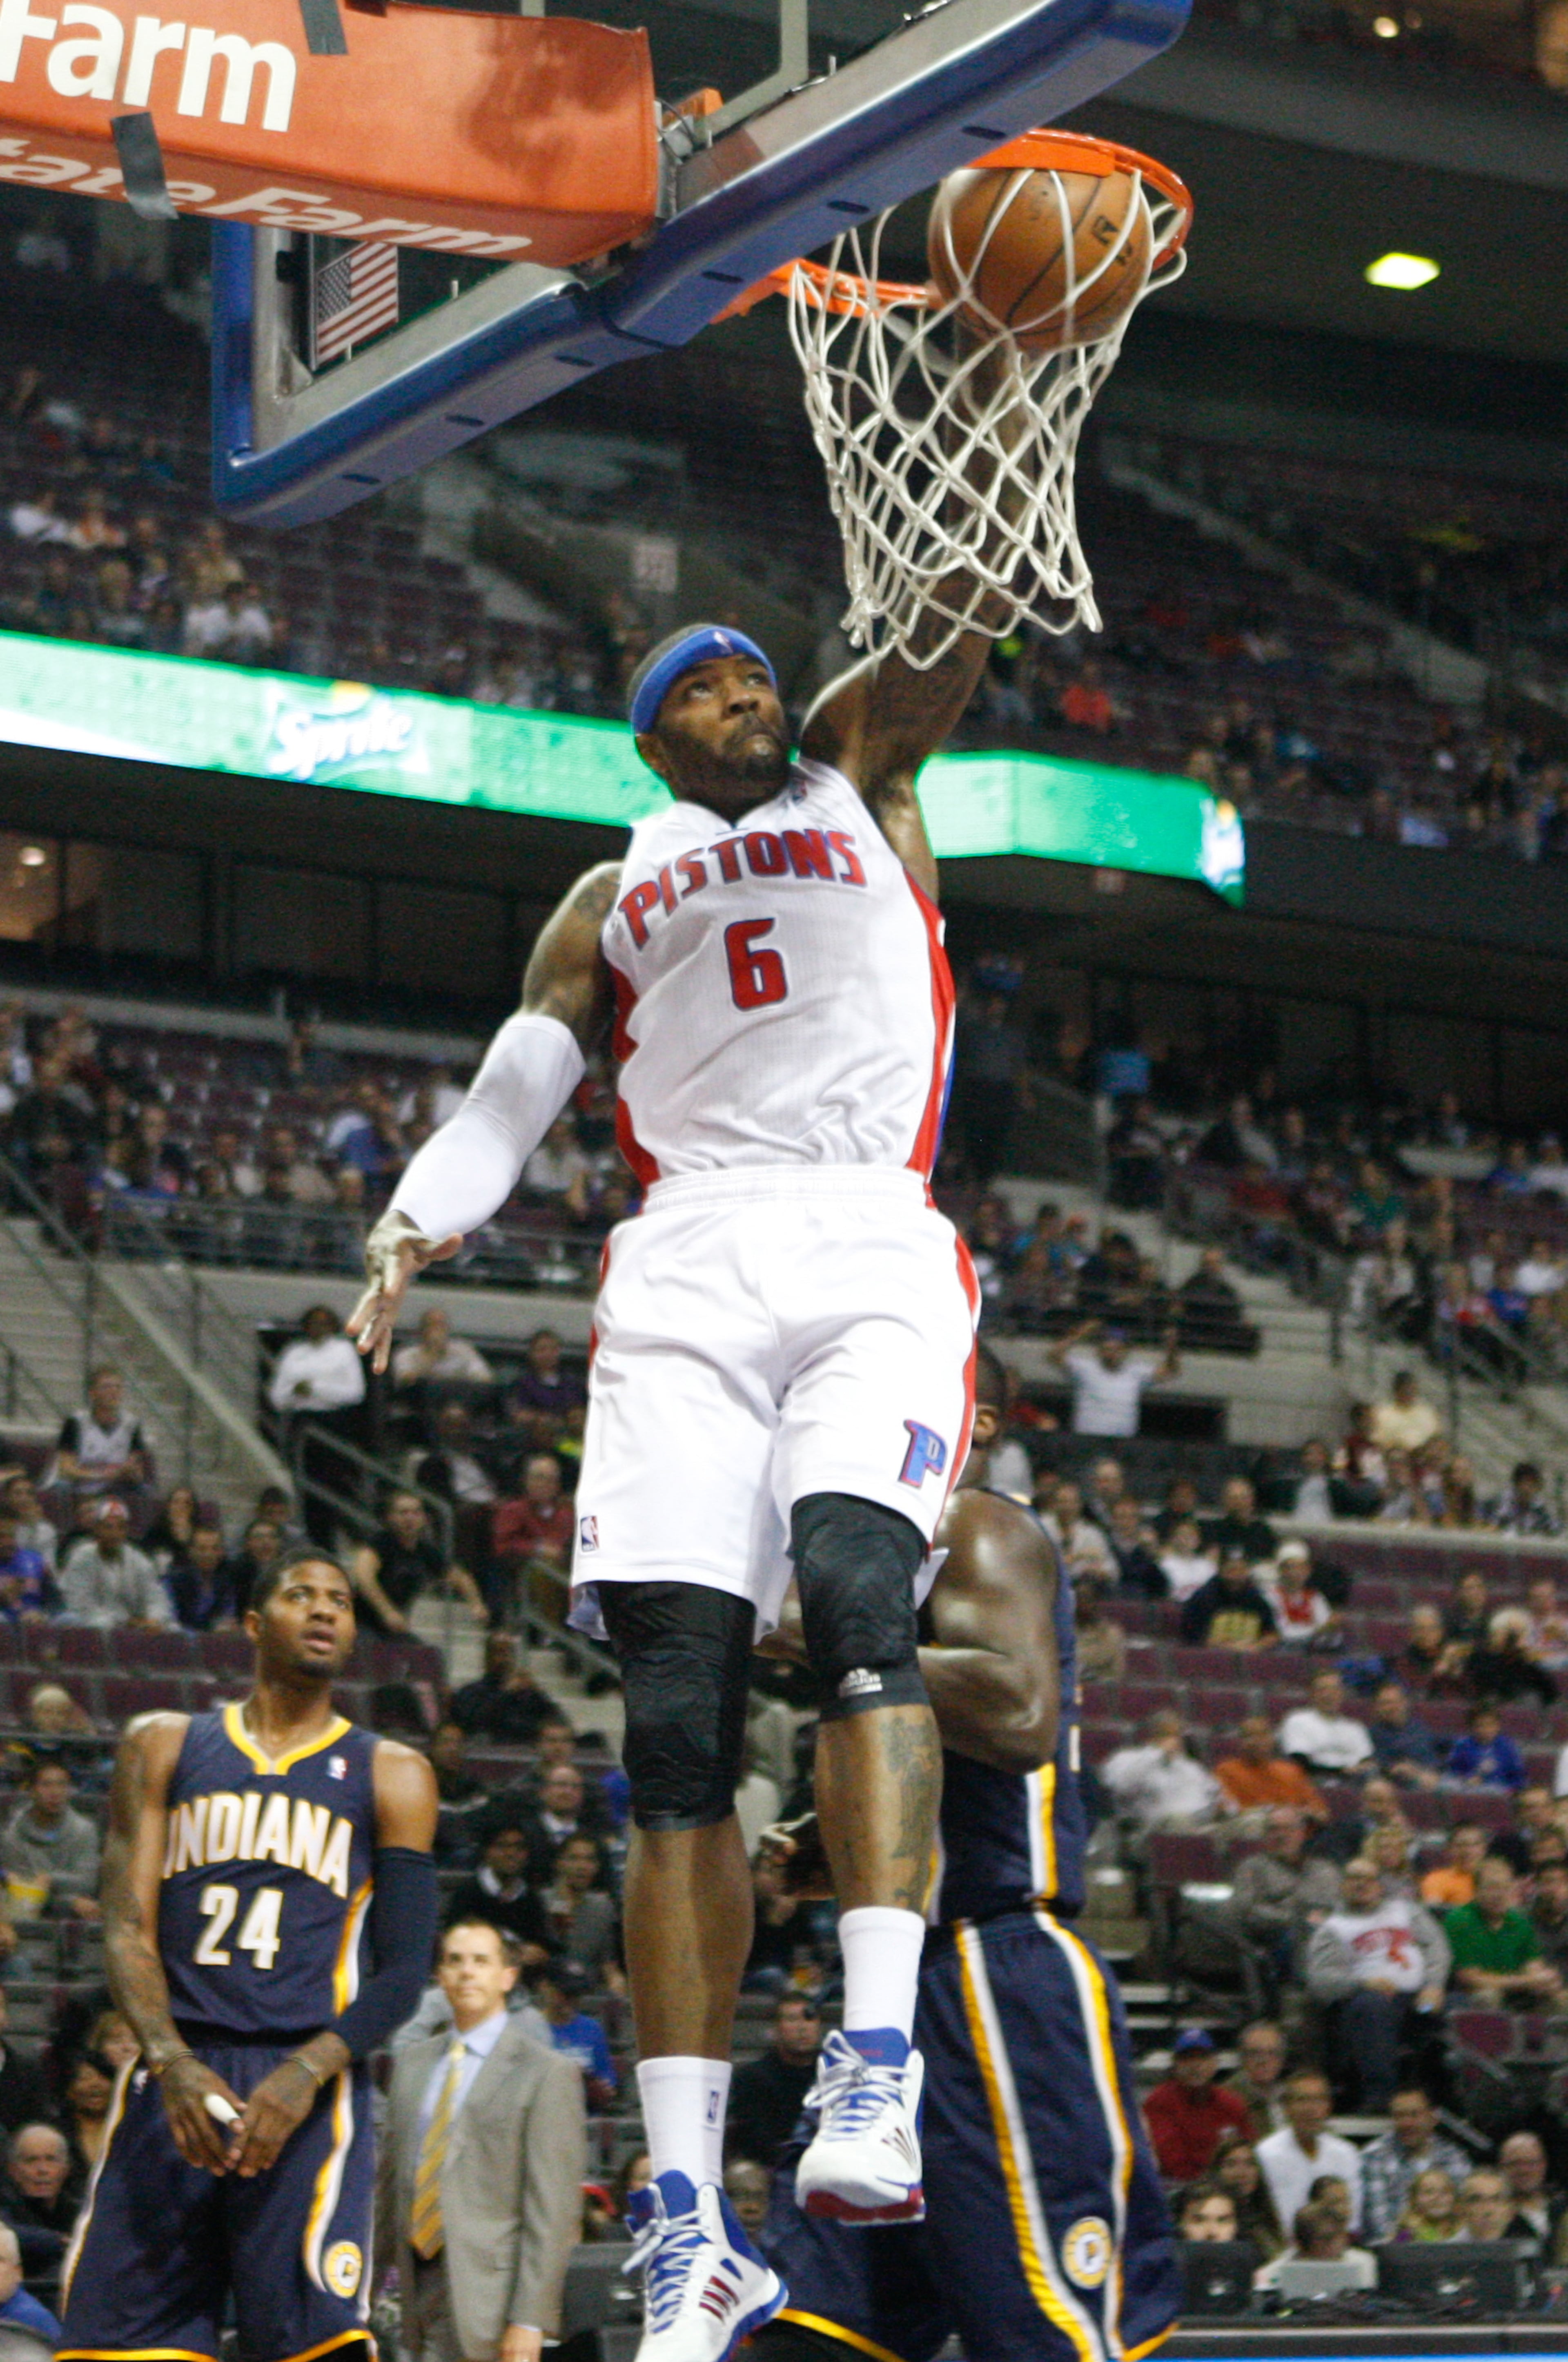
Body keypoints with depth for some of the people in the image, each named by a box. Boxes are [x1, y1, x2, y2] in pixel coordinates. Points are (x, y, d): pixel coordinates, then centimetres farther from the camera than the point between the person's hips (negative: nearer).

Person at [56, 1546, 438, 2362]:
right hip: (172, 2081, 2)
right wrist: (172, 2064, -13)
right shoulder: (164, 1746, 15)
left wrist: (306, 2073, -14)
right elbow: (126, 1929, 5)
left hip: (308, 2090, -2)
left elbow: (403, 1975, 5)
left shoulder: (388, 1775, 12)